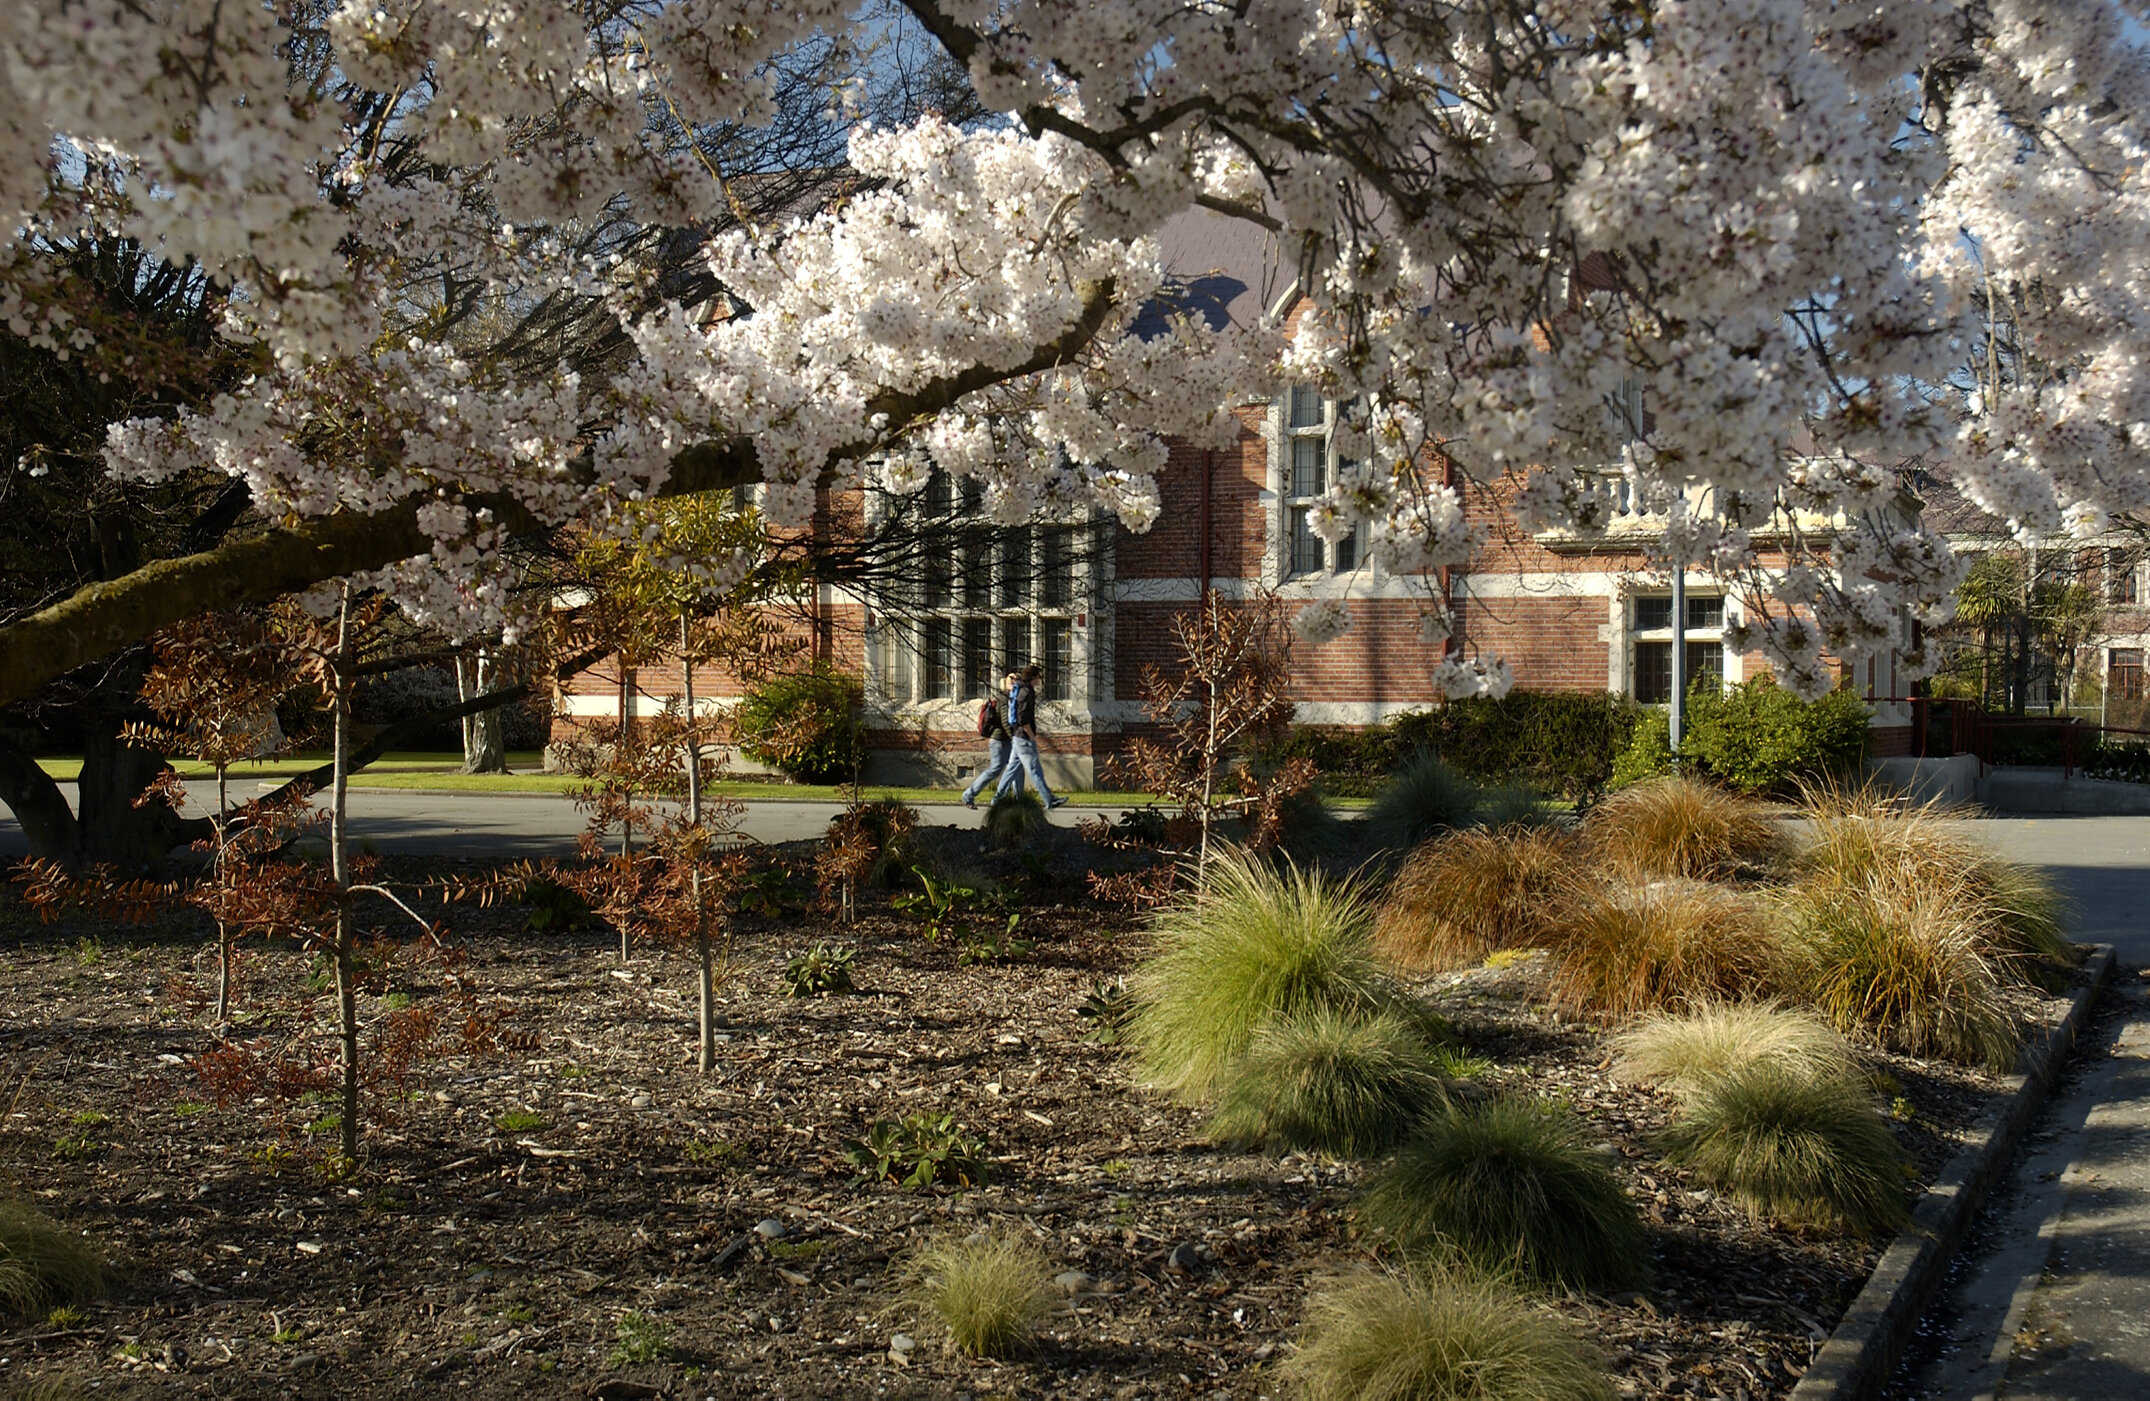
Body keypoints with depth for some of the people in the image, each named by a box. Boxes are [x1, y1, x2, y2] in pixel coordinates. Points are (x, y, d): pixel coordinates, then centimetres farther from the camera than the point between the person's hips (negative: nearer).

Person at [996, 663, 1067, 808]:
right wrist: (1032, 736, -16)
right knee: (1035, 770, -6)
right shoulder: (1026, 691, -17)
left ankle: (998, 797, 16)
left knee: (1014, 768, 13)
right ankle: (1050, 801, -4)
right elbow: (1023, 718, -23)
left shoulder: (1017, 689, 14)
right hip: (1024, 738, -10)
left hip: (1017, 737, 10)